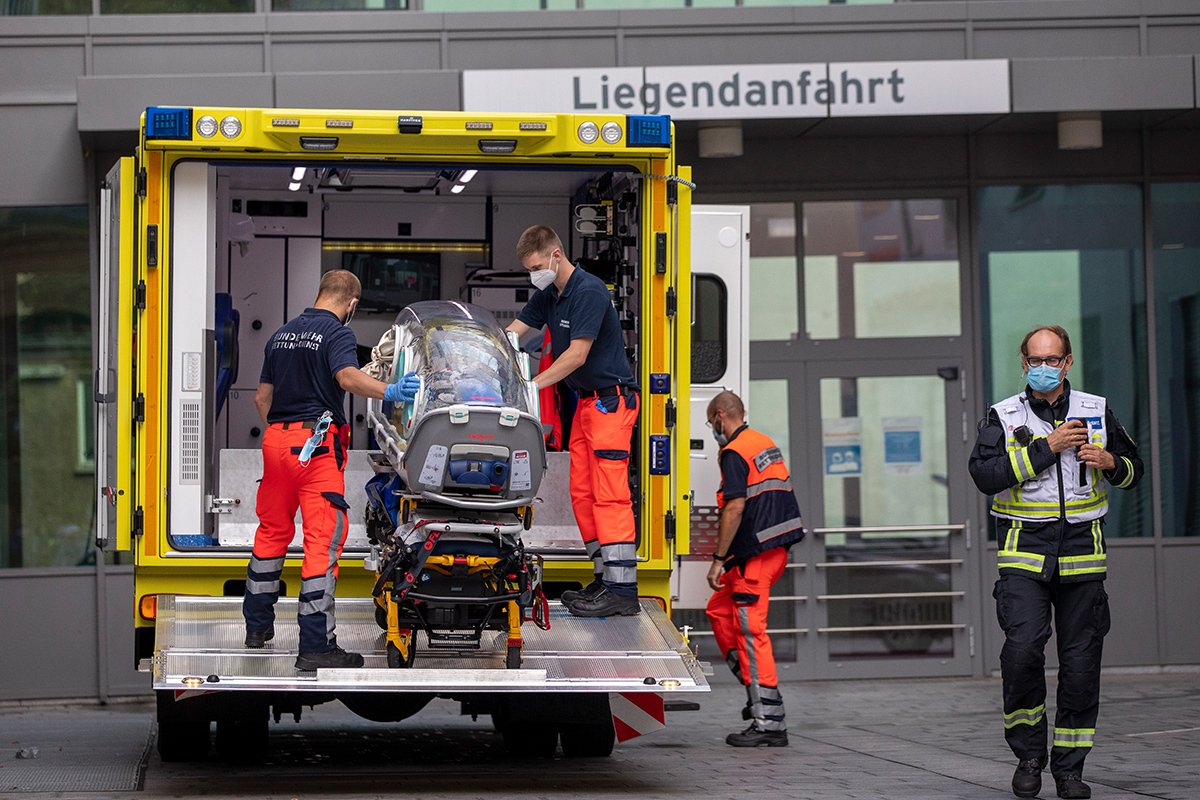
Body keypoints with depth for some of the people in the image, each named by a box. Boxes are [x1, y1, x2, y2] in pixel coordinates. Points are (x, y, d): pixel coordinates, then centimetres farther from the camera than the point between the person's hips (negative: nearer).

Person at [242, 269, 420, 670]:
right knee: (323, 537, -9)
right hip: (317, 442, -7)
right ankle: (315, 644, -15)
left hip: (276, 439, 7)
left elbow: (262, 397, 20)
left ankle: (257, 623, 31)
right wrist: (389, 391, -39)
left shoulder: (281, 335, 17)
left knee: (272, 529, 21)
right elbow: (348, 376, -26)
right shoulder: (337, 333, -5)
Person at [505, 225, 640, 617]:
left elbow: (576, 355, -19)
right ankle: (605, 580, 11)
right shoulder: (548, 296, 13)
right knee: (582, 494, 7)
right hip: (586, 402, 10)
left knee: (609, 495, -13)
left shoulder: (589, 292, -16)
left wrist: (531, 386, -17)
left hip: (612, 399, -10)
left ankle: (622, 589, -15)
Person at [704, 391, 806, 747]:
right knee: (719, 610, 19)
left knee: (750, 630, -8)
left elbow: (735, 508, -20)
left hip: (756, 551, -10)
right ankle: (759, 693, 15)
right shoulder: (766, 443, 17)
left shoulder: (734, 453, -12)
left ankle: (769, 722, -10)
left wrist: (718, 559, -17)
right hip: (778, 544, 10)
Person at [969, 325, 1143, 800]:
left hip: (1082, 553, 2)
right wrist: (1046, 447, -16)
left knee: (1081, 664, 2)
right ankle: (1028, 753, 0)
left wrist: (1110, 463, -6)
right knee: (1022, 649, -18)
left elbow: (1132, 470, 18)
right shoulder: (1003, 417, 3)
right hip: (1024, 551, -2)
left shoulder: (1097, 412, 10)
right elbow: (985, 474, -12)